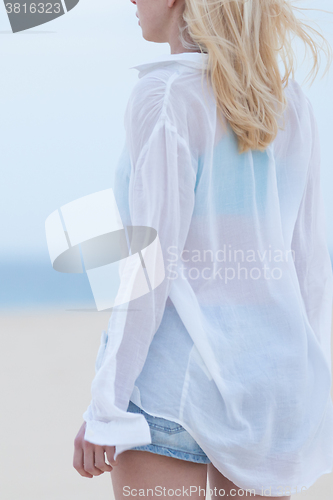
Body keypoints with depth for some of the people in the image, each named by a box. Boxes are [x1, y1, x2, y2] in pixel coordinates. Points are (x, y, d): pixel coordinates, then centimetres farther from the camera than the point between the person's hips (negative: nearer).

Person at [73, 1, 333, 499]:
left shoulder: (165, 97, -11)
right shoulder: (291, 102, 8)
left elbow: (152, 266, -15)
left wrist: (105, 408, -11)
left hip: (175, 375, -6)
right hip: (271, 378, 6)